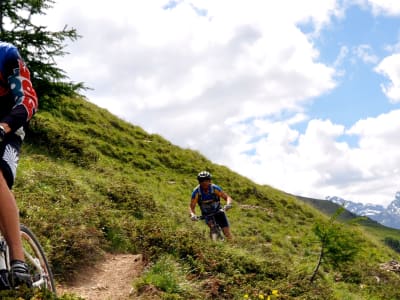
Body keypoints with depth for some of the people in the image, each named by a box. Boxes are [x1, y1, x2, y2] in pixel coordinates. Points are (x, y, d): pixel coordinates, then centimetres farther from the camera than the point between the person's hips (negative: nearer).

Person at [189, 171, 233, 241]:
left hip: (218, 211, 0)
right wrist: (192, 214, -40)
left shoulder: (215, 188, -21)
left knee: (227, 232, -10)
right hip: (206, 214, 0)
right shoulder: (196, 192, -20)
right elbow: (191, 206, -18)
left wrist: (228, 204, -47)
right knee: (212, 226, -30)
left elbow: (227, 197, -24)